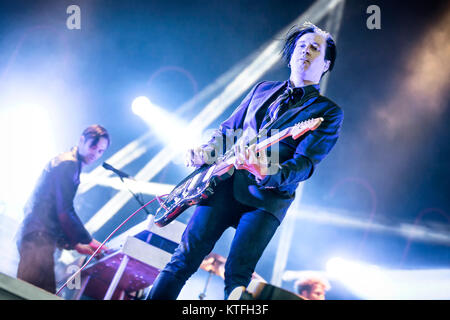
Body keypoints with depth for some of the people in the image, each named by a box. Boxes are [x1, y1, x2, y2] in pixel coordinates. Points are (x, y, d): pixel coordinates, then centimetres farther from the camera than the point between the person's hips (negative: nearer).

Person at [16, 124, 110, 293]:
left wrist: (75, 244, 23)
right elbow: (65, 212, -16)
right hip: (38, 236, -11)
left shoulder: (66, 162, 23)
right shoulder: (69, 164, -9)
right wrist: (89, 241, -6)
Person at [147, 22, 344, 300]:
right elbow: (229, 129, 25)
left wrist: (270, 174, -31)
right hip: (227, 182, 4)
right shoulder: (263, 89, 19)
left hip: (268, 196, -3)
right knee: (185, 256, -1)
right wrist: (208, 151, 5)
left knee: (237, 277, -8)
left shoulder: (329, 112, 2)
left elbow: (305, 164, -11)